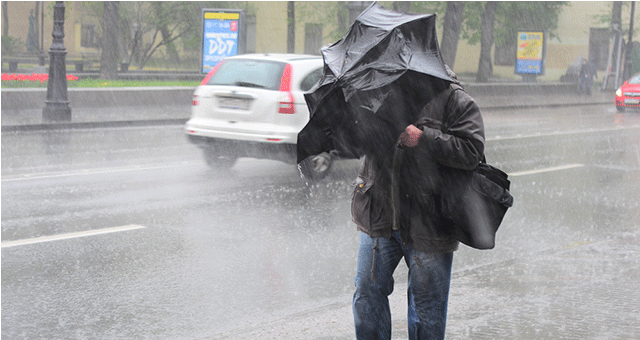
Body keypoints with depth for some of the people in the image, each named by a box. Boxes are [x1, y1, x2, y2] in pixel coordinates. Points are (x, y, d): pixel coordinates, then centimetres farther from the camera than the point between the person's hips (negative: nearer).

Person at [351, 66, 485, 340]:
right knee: (367, 294, 11)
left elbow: (471, 152, -17)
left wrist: (423, 138, -22)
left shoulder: (455, 101, -7)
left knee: (427, 304, 9)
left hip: (427, 222, -4)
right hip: (378, 217, 4)